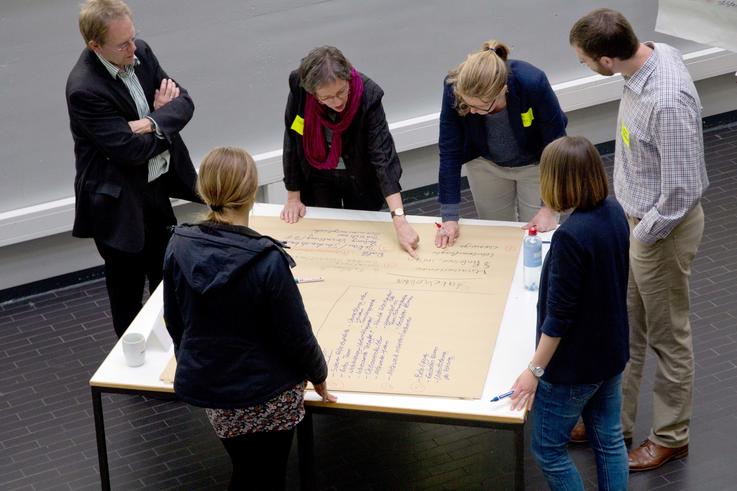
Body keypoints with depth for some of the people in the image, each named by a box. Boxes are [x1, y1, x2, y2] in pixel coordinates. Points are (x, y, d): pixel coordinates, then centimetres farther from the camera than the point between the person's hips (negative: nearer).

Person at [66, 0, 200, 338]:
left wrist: (154, 122, -23)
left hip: (157, 189, 7)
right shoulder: (84, 89, -27)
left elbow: (183, 101, -3)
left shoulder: (140, 53, -5)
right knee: (128, 293, 8)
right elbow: (131, 150, -27)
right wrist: (165, 117, -12)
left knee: (168, 281, 21)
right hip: (119, 204, -7)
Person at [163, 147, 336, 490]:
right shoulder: (267, 262, -27)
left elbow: (174, 321, 2)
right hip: (267, 395, -4)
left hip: (205, 386, 5)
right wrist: (318, 375, 3)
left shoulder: (179, 247, -13)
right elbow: (296, 334, -16)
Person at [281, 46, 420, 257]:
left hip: (360, 181, -1)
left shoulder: (368, 95, -33)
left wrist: (399, 220, -44)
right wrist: (293, 197, -7)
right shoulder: (298, 87, -28)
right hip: (318, 178, 1)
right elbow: (292, 142, -15)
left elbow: (383, 156, -37)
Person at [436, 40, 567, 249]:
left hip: (535, 164, -2)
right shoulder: (454, 87, -32)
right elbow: (449, 151, -22)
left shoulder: (533, 84, -37)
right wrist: (450, 217, -22)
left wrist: (549, 208, -21)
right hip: (486, 163, 2)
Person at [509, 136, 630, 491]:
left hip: (573, 366, -8)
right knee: (609, 440, 20)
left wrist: (535, 370, -15)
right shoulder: (614, 212, -6)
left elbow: (558, 317, -24)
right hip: (611, 353, 8)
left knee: (548, 449, 10)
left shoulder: (571, 237, -30)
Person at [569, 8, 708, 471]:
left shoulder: (668, 102, -36)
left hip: (662, 228, -8)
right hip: (634, 216, 8)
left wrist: (636, 238, -15)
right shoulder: (653, 52, -8)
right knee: (624, 327, 22)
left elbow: (681, 193, -29)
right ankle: (614, 419, 39)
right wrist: (624, 219, 14)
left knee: (667, 337, 12)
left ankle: (671, 436, 32)